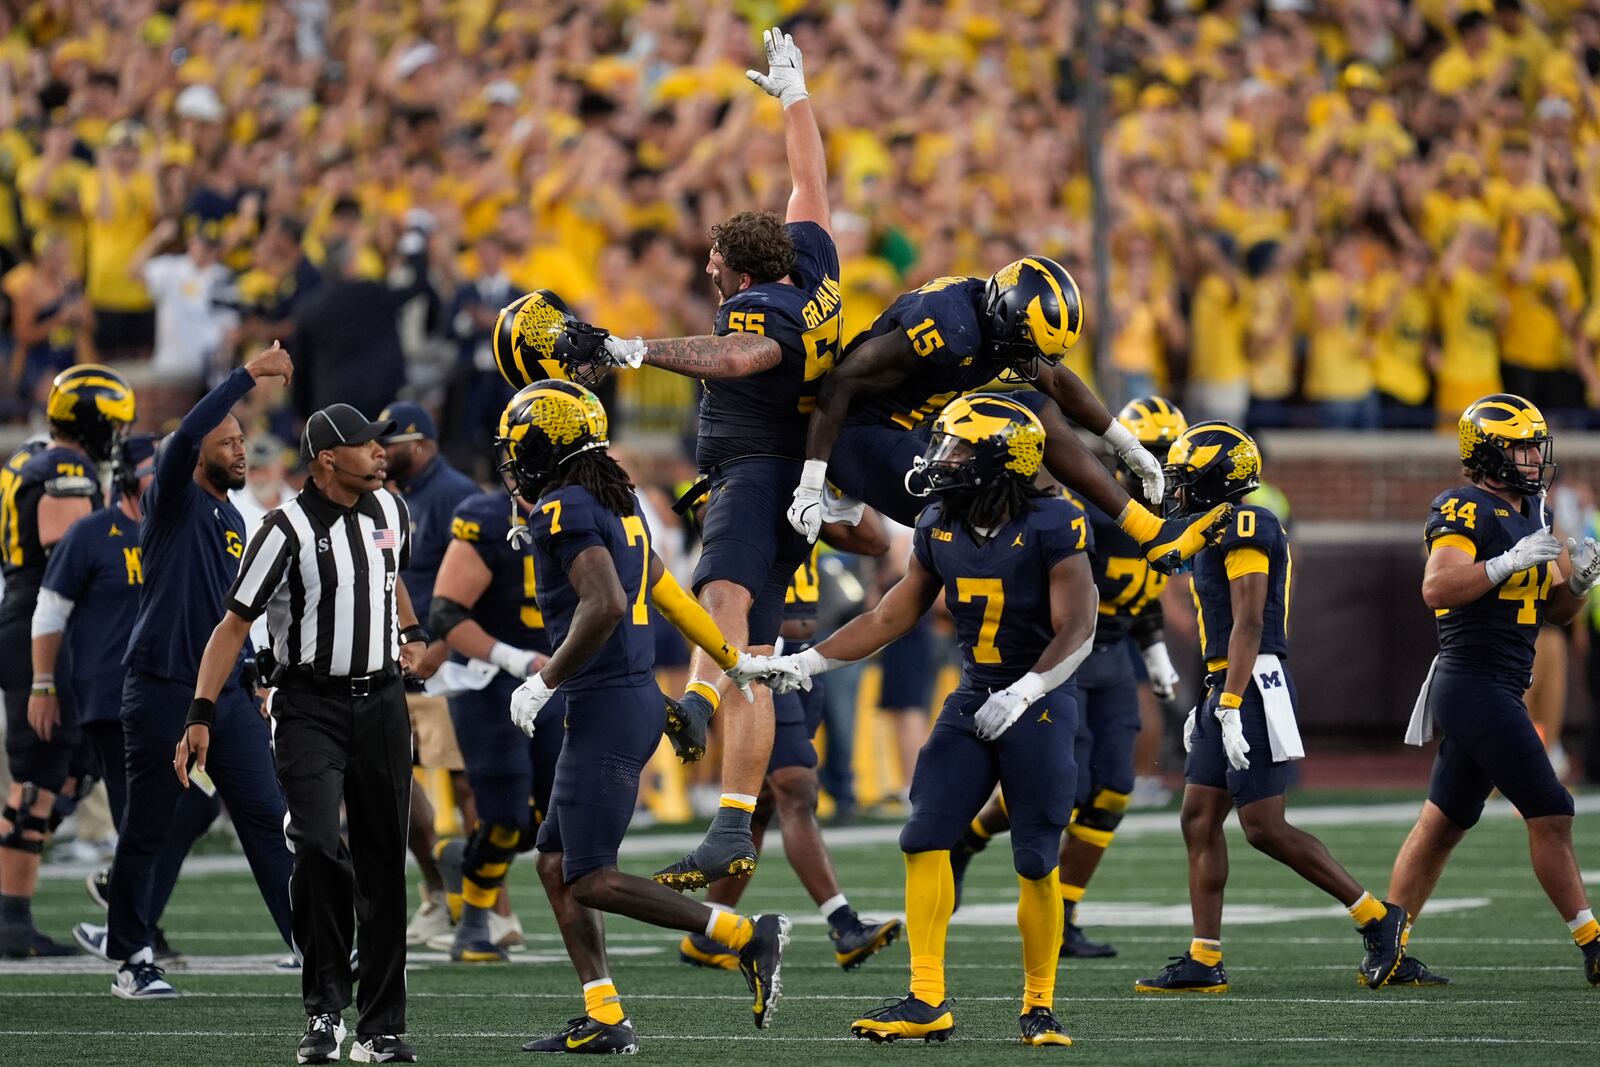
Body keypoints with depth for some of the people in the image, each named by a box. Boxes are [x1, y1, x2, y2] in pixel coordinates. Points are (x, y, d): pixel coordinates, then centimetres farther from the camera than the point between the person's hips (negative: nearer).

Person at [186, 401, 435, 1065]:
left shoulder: (389, 511, 8)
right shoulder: (289, 529, -11)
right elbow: (234, 624, -9)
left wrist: (412, 635, 15)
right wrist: (201, 716, -15)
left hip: (381, 702, 5)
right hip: (309, 705, -5)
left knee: (383, 864, 4)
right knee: (318, 846, -21)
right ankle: (324, 1009, -9)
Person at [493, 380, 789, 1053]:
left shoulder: (564, 511, -13)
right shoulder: (615, 505, 15)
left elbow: (605, 605, -26)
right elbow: (668, 594, 27)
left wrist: (545, 682, -17)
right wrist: (732, 660, 39)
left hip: (607, 709, -10)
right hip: (635, 701, 10)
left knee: (592, 881, -9)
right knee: (556, 865, 11)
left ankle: (747, 936, -11)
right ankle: (604, 1020, 8)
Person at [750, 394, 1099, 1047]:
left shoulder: (1050, 527, -15)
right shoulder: (940, 529, 4)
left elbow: (1077, 630, -19)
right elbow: (890, 618, 11)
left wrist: (1023, 693, -30)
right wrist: (806, 663, 6)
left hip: (1039, 705, -6)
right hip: (972, 702, 6)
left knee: (1036, 861, -3)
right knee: (926, 840, -4)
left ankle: (1039, 1007, 10)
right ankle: (927, 1002, -2)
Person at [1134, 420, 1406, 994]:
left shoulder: (1244, 529, -13)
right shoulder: (1223, 532, 18)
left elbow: (1248, 625, -20)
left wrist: (1230, 707, -24)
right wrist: (1210, 703, 25)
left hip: (1252, 689, -10)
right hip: (1228, 690, 10)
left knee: (1265, 827, -10)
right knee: (1199, 820, 6)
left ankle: (1377, 917, -2)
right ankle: (1203, 961, 6)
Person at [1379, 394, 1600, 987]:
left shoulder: (1525, 515, 17)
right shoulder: (1465, 511, -11)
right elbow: (1437, 588, -24)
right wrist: (1511, 561, -25)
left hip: (1497, 691, 10)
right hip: (1474, 687, -10)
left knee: (1442, 824, 11)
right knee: (1549, 814, -9)